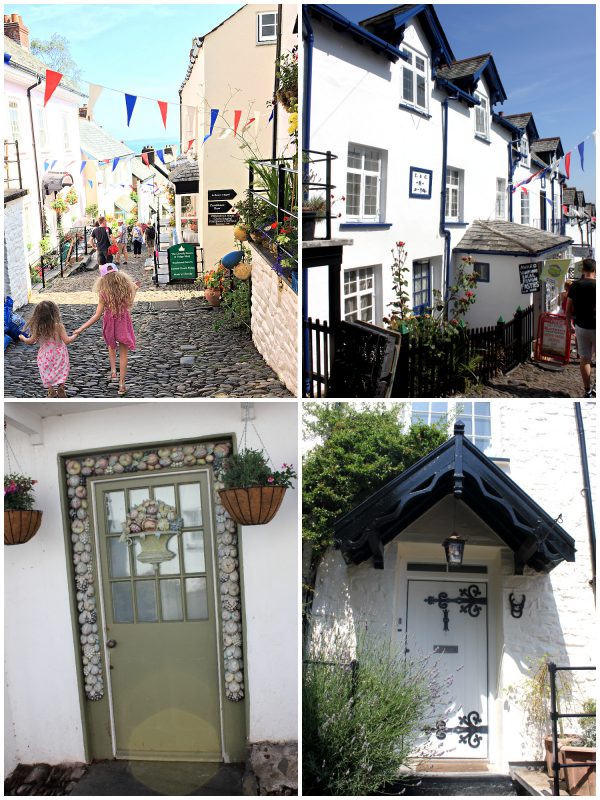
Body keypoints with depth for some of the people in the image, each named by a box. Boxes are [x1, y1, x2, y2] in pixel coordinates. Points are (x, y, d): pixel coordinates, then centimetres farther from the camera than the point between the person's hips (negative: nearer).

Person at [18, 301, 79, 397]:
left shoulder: (38, 328, -13)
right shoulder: (58, 326, -22)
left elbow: (32, 341, -1)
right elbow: (66, 341, -21)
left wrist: (23, 338, 20)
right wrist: (75, 335, -2)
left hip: (45, 356, 2)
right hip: (59, 355, -2)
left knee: (48, 374, 19)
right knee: (62, 372, 18)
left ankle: (51, 392, 25)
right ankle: (61, 390, 24)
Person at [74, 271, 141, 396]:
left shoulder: (103, 293, -18)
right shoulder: (125, 288, -14)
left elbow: (97, 315, -18)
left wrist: (82, 328, -13)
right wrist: (135, 290, 14)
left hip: (110, 324, -1)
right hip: (124, 323, 1)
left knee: (111, 346, 33)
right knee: (123, 353, 12)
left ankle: (113, 370, 24)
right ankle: (122, 384, 13)